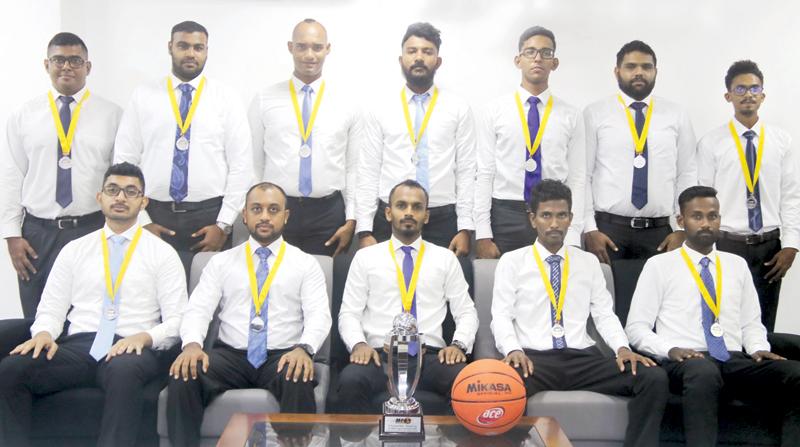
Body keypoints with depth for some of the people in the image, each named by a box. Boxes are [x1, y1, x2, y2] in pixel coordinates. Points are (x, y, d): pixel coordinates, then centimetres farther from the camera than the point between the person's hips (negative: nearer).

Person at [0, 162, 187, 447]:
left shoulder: (162, 253, 9)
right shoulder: (74, 250, 18)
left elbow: (176, 321, 3)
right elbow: (51, 309, 15)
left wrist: (144, 337, -16)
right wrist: (44, 333, -8)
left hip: (134, 350, -3)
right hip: (78, 346, 3)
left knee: (124, 372, -40)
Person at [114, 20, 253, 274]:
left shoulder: (226, 99, 3)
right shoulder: (143, 96, 5)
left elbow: (241, 165, -1)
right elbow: (124, 162, 3)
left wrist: (224, 224, -8)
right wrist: (141, 221, -4)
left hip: (210, 217, 0)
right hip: (156, 216, 1)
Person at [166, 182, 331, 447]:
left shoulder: (305, 264, 9)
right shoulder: (221, 262, 14)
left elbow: (318, 315, -3)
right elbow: (198, 310, 3)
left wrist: (304, 348, -25)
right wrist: (192, 344, -19)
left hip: (284, 358, -1)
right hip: (230, 355, 2)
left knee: (300, 381, -36)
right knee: (183, 377, -27)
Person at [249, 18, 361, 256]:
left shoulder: (346, 104, 5)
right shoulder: (264, 100, 4)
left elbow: (353, 168, 6)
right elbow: (255, 163, 6)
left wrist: (351, 220, 1)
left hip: (329, 213, 0)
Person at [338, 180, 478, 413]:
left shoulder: (446, 258, 15)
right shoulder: (365, 257, 13)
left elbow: (466, 313, 13)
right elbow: (349, 313, 10)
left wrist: (458, 345, -7)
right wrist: (358, 344, -11)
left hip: (431, 357, 1)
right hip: (380, 356, 0)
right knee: (350, 380, -34)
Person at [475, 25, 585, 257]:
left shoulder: (571, 116, 6)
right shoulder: (495, 110, 3)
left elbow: (577, 180, 3)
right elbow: (484, 174, 0)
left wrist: (572, 238, -5)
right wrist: (482, 235, -7)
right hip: (504, 218, -1)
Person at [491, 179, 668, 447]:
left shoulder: (589, 262, 18)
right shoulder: (512, 262, 9)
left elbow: (605, 315, 12)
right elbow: (501, 317, 2)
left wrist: (622, 348, -8)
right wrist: (513, 349, -18)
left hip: (583, 358, 4)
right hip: (533, 358, -3)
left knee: (654, 379, -21)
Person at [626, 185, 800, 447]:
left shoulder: (737, 265, 21)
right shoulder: (659, 265, 8)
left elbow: (751, 323, 23)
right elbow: (636, 327, 4)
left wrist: (758, 348, 0)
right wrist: (670, 349, -14)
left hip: (734, 361, 4)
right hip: (682, 362, -4)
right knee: (703, 371, -41)